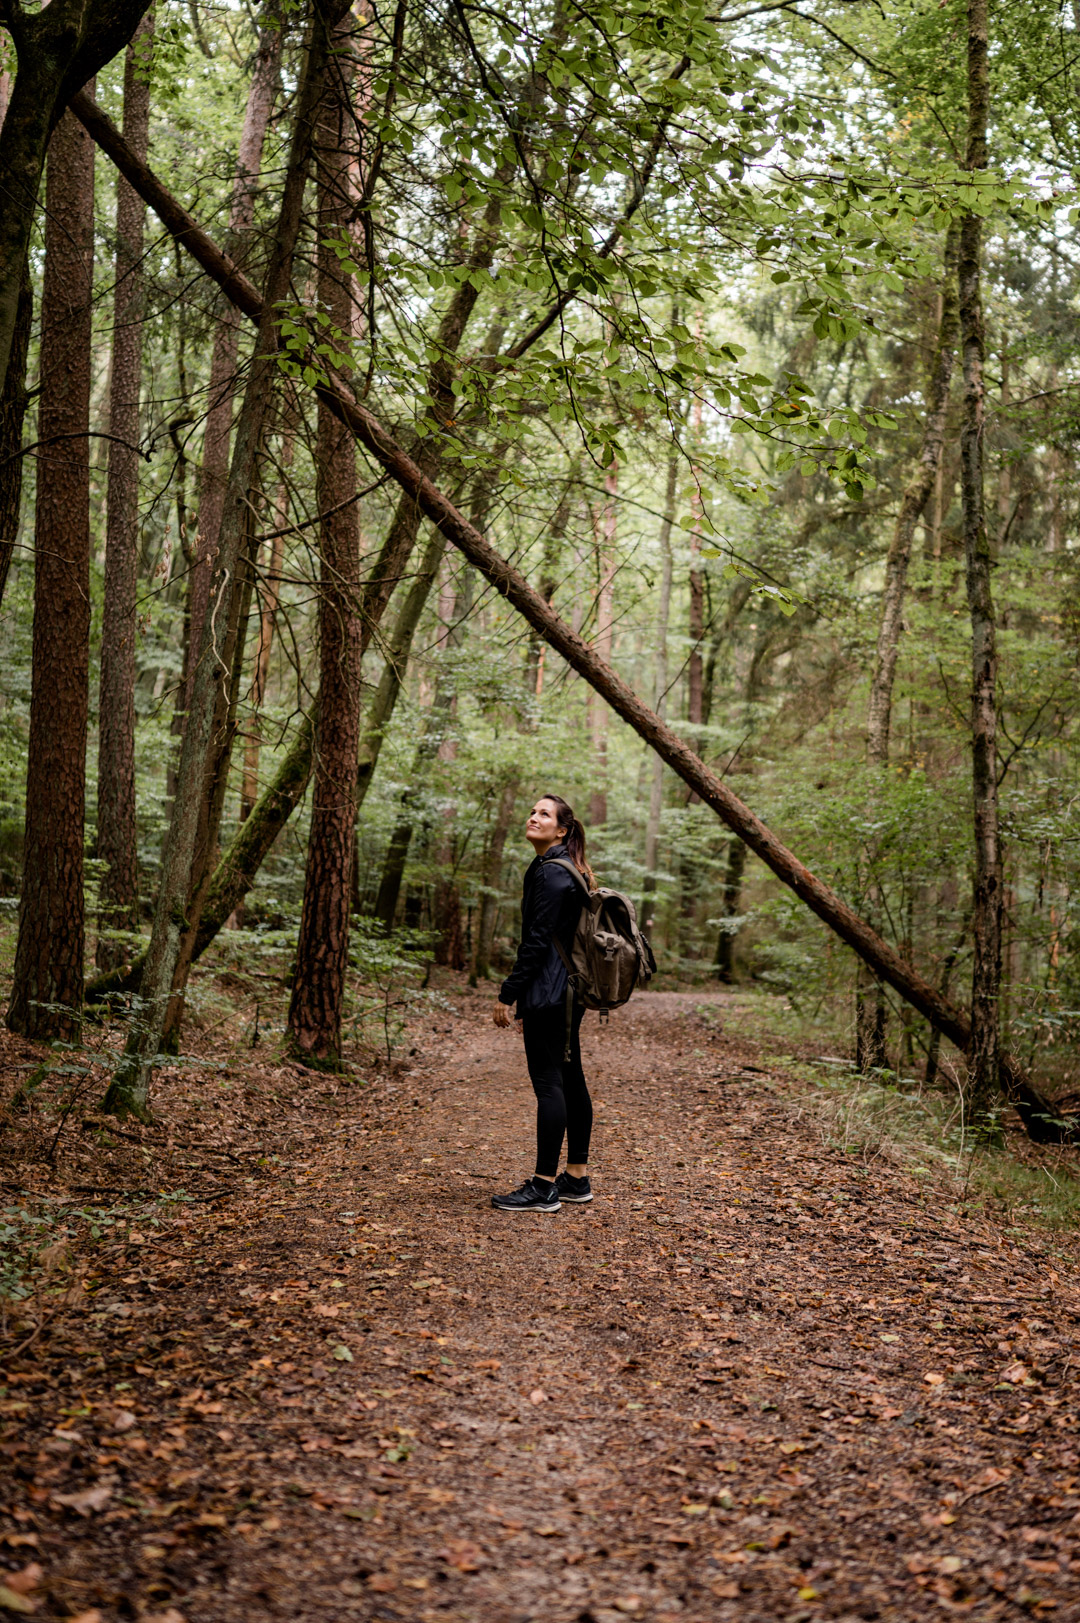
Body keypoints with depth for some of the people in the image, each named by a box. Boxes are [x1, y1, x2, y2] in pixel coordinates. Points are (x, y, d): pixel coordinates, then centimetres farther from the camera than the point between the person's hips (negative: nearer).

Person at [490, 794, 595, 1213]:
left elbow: (538, 940, -19)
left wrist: (508, 994, -15)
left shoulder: (551, 872, -14)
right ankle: (577, 1178, 20)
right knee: (570, 1079, 13)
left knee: (548, 1082, -7)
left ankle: (544, 1186, -3)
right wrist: (524, 999, 23)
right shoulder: (568, 871, 17)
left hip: (549, 990, -11)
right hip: (568, 992, 11)